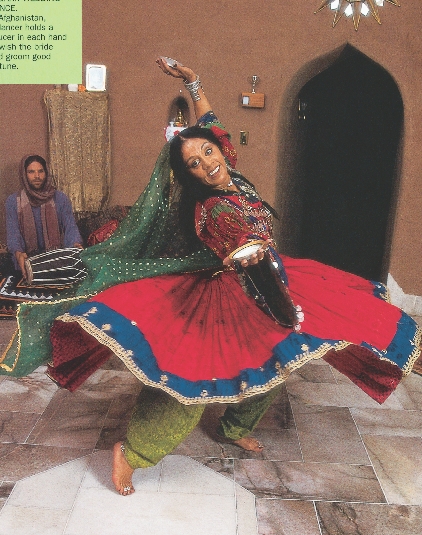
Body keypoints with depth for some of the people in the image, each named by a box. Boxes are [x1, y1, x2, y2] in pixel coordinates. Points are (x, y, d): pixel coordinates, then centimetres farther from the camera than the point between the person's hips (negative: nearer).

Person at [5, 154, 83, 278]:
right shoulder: (13, 201, 4)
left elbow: (70, 227, -1)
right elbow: (12, 233, -3)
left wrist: (76, 244, -23)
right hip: (27, 262, 0)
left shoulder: (60, 198, 5)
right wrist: (18, 253, -24)